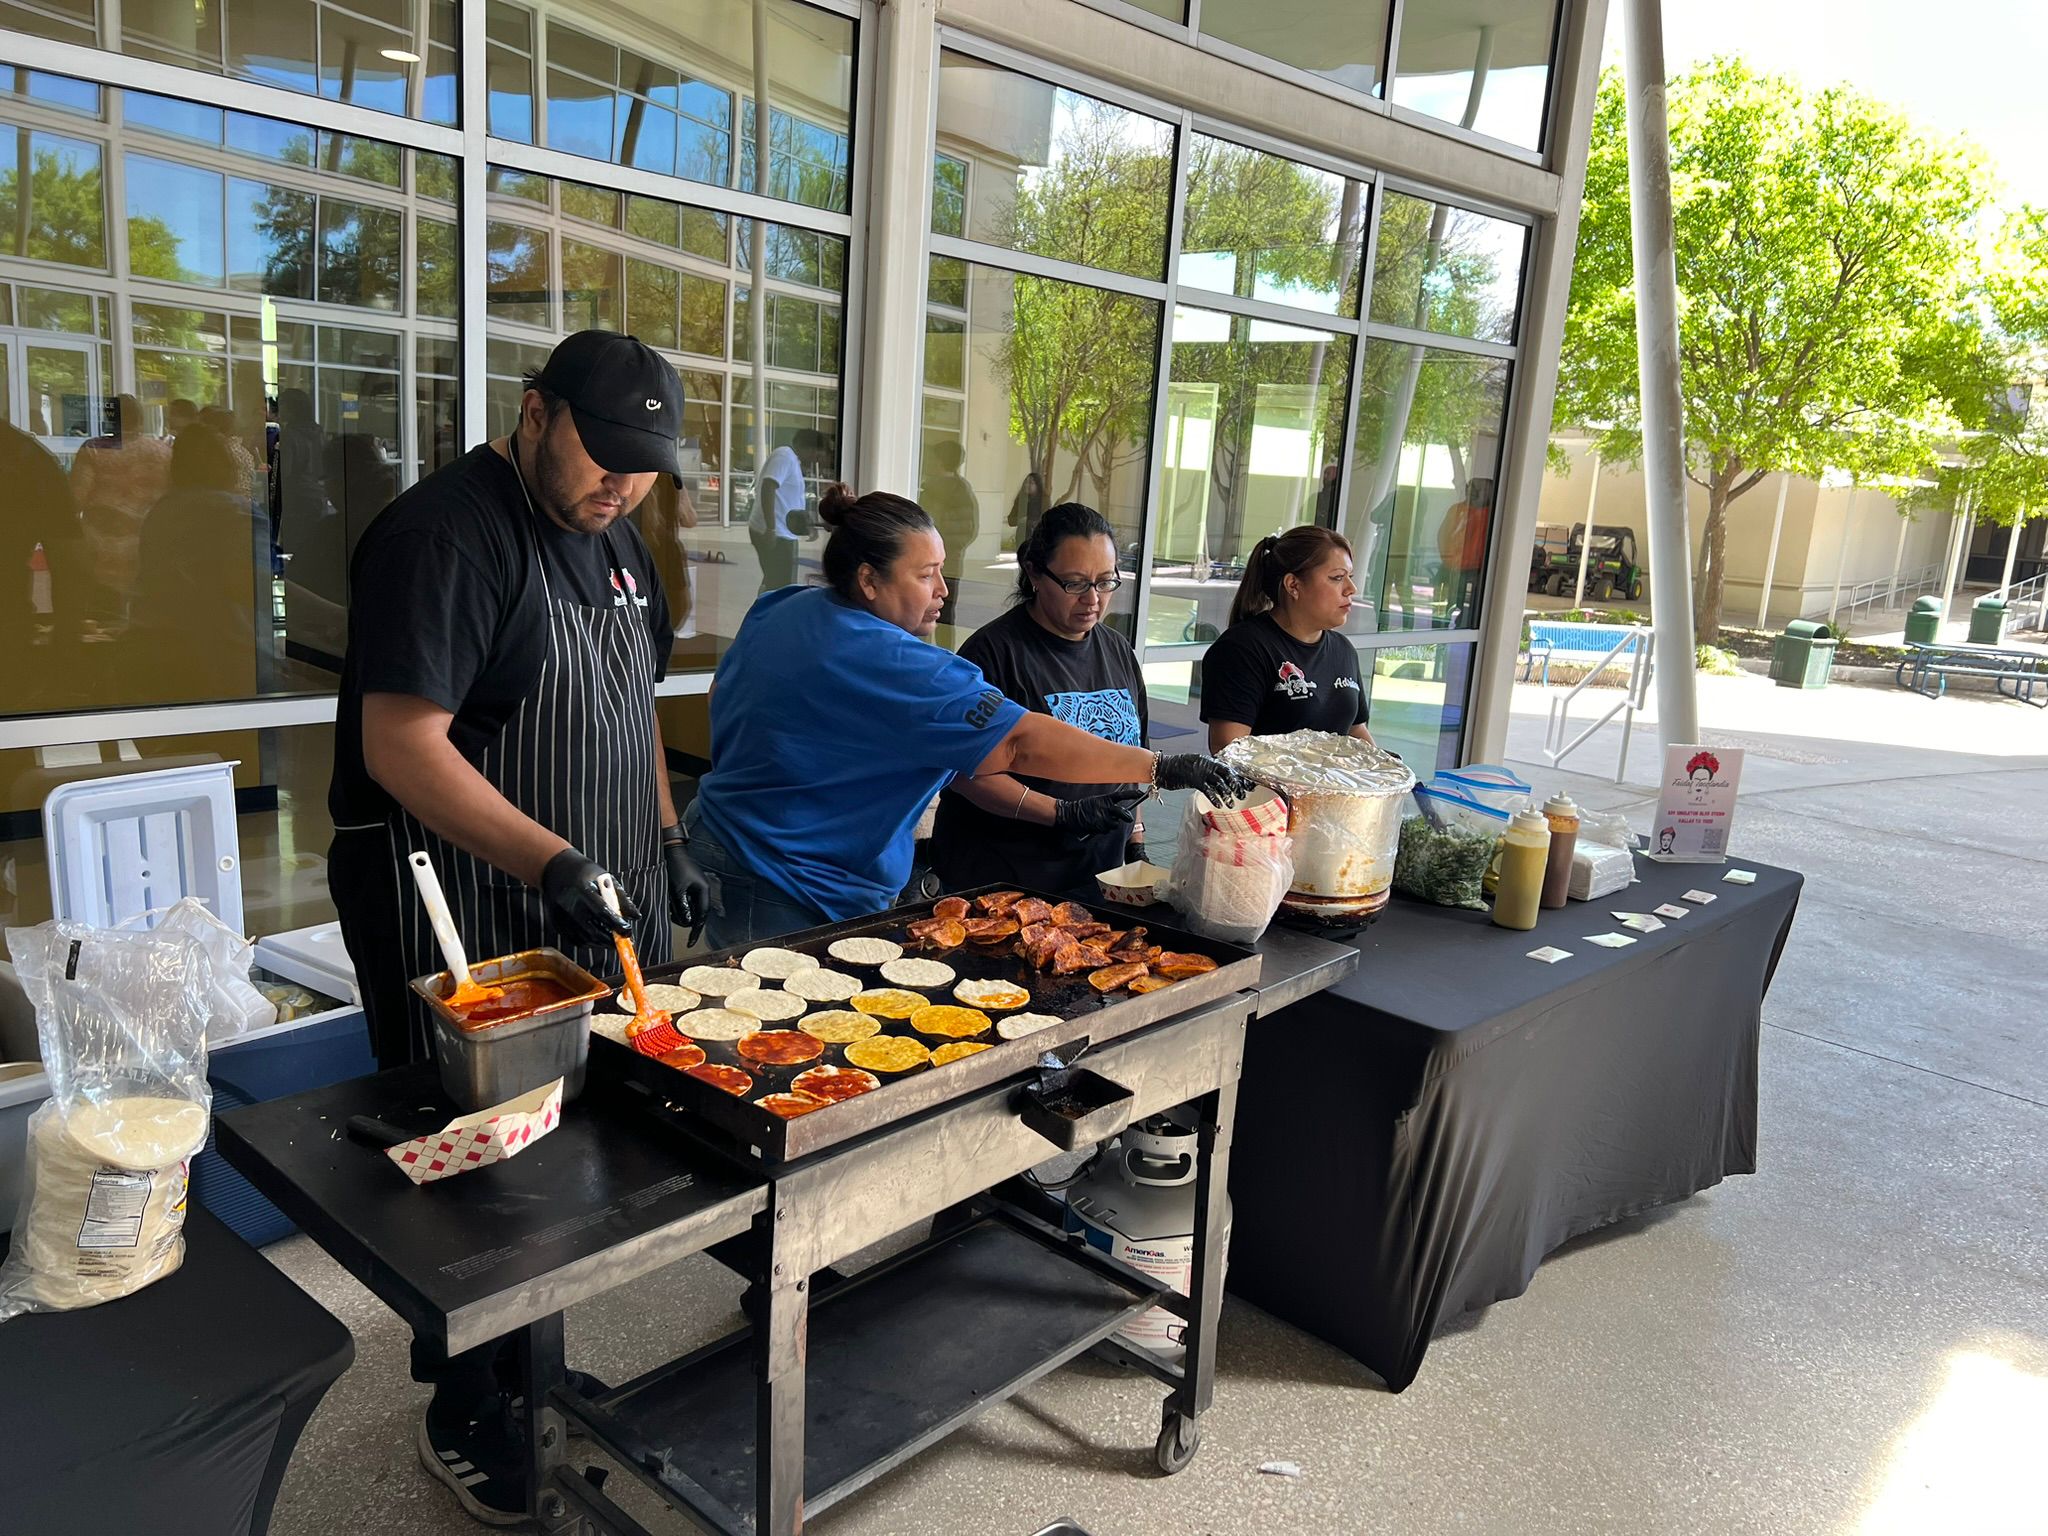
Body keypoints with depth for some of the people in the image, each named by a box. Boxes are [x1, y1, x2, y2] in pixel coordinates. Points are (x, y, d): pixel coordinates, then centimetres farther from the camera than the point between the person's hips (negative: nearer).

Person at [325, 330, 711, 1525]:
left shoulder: (613, 536, 11)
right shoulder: (445, 533, -16)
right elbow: (401, 746, -23)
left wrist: (666, 838, 15)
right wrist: (554, 864, -31)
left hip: (601, 916, 8)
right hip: (468, 921, -8)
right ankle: (468, 1419, 25)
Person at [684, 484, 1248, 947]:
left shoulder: (777, 609, 4)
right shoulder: (889, 664, -26)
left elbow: (722, 696, 20)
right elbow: (1023, 744, -30)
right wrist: (1162, 768, -28)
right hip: (780, 898, -10)